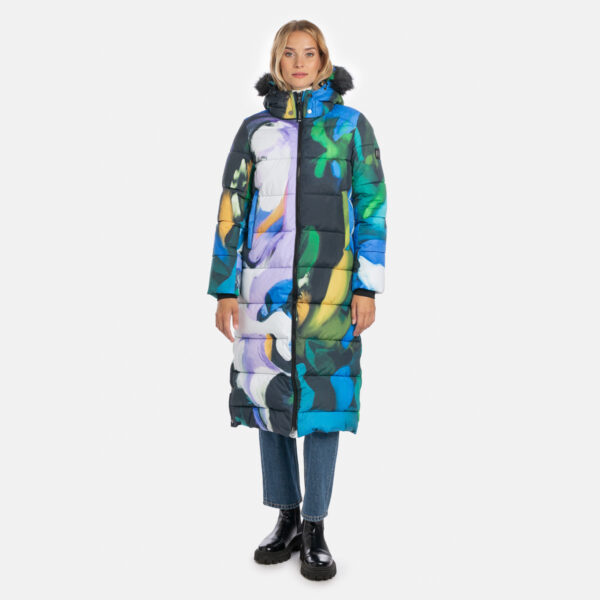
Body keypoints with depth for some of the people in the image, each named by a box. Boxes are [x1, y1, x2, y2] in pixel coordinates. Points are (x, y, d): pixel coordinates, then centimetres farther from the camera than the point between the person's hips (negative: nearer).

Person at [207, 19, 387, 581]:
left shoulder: (351, 125, 6)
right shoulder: (254, 128, 11)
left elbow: (371, 208, 2)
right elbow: (231, 212, 9)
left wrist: (368, 288, -6)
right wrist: (223, 290, 3)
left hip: (327, 283, -2)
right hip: (265, 282, 2)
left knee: (322, 395, -2)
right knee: (269, 392, 5)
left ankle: (314, 528, 11)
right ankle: (286, 518, 20)